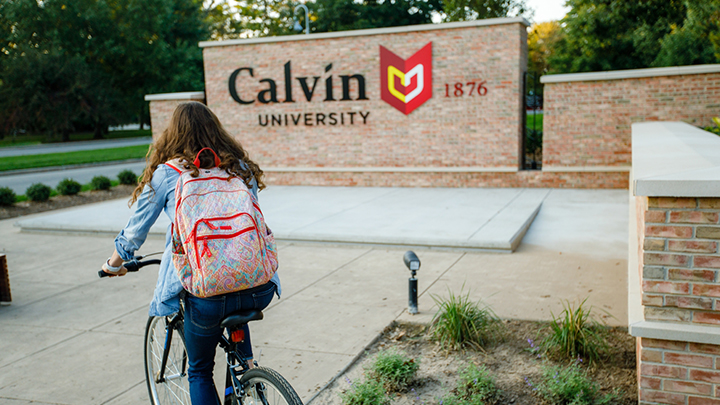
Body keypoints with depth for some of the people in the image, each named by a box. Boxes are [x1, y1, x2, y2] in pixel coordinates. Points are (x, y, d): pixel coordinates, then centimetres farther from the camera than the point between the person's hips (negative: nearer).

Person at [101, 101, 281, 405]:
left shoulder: (166, 173, 4)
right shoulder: (241, 168, 12)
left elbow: (135, 230, 15)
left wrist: (115, 263, 35)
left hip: (206, 294, -3)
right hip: (259, 288, 4)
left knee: (200, 372, 21)